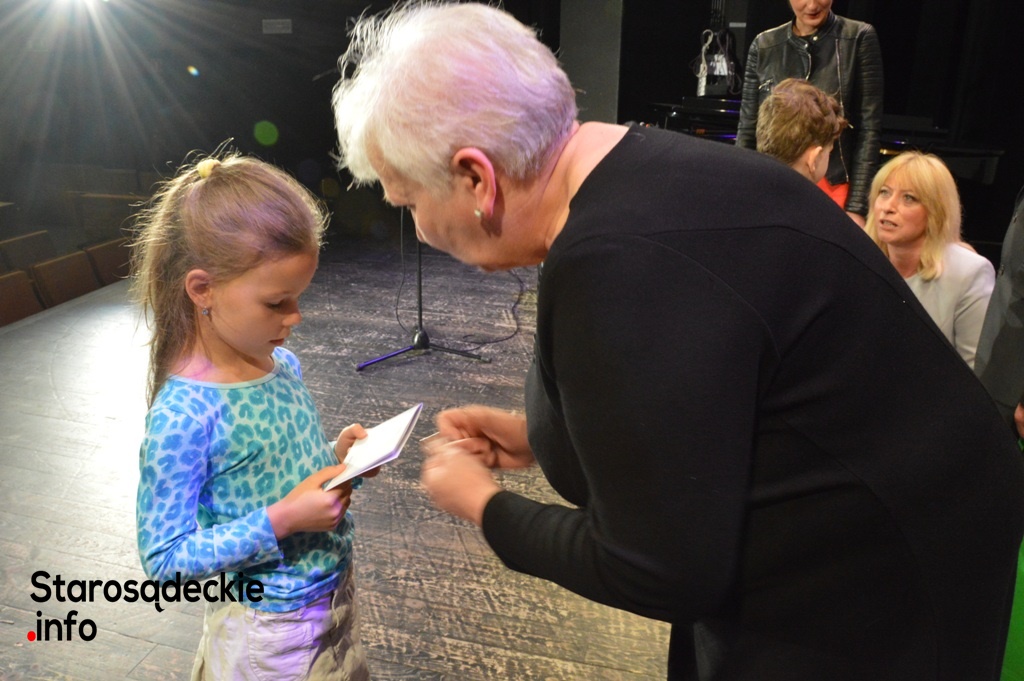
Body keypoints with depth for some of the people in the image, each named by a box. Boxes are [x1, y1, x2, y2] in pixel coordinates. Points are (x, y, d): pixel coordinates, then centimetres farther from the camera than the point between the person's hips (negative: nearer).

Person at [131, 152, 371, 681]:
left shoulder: (283, 363, -5)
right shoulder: (182, 416, -26)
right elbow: (164, 560, -20)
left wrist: (337, 457, -9)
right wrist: (281, 520, -28)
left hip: (337, 595, 7)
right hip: (271, 632, -6)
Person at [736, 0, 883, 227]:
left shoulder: (859, 38, 0)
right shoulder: (764, 46, 7)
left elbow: (870, 128, -2)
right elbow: (747, 130, 8)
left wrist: (856, 207, -8)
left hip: (834, 189, -2)